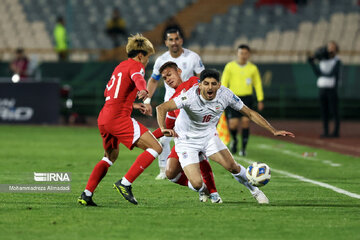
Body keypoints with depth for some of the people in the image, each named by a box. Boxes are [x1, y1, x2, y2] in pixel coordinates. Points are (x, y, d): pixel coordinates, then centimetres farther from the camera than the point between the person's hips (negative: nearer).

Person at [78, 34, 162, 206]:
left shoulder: (120, 67, 25)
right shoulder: (135, 65, 0)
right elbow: (138, 78, -26)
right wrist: (143, 90, -48)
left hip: (103, 118, 9)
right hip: (119, 118, -9)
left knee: (111, 156, 28)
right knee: (155, 148, -10)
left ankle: (86, 195, 20)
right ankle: (125, 184, -15)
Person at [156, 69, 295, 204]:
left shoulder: (225, 95, -18)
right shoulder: (191, 96, -30)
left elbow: (249, 113, -7)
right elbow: (161, 108, -34)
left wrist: (273, 131, -11)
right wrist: (163, 129, -53)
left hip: (209, 136, 3)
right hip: (186, 141, -3)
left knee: (232, 167, -13)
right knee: (197, 184, -16)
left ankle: (255, 191, 16)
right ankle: (205, 191, 23)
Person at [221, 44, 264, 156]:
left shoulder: (253, 68, 4)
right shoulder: (230, 66, 0)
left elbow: (258, 84, 11)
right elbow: (224, 83, 1)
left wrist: (260, 100, 6)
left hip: (247, 98, 1)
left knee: (245, 121, -13)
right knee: (233, 124, -8)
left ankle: (243, 148, -2)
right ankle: (234, 140, 25)